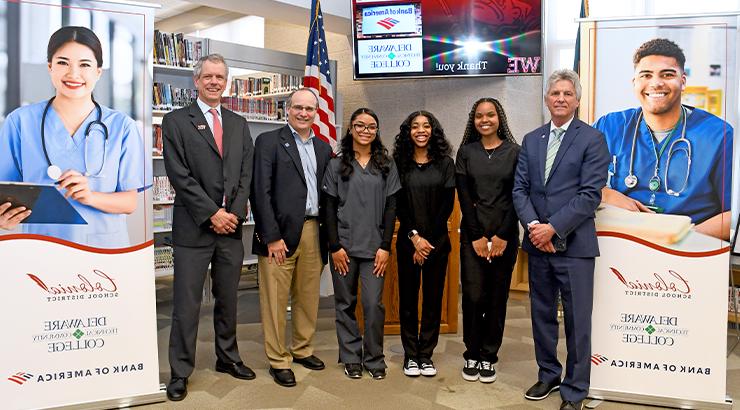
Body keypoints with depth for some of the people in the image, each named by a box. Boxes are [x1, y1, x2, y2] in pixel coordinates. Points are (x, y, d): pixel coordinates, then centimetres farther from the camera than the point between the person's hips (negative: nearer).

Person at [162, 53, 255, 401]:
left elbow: (246, 174, 8)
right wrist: (212, 213, -13)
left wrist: (234, 213, -5)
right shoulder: (176, 121, 0)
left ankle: (227, 358, 30)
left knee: (227, 299, 15)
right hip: (194, 227, -4)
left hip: (232, 226, 4)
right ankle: (180, 372, 15)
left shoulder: (238, 124, 13)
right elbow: (180, 175, -9)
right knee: (186, 304, 2)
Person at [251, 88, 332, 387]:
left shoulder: (323, 148, 14)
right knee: (276, 299, 2)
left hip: (313, 232, 5)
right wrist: (272, 236, -13)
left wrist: (327, 236, 7)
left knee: (308, 296, 14)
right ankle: (278, 360, 15)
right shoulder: (269, 141, -1)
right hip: (280, 232, -5)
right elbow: (261, 191, -8)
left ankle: (302, 349, 31)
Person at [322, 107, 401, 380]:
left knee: (374, 304, -3)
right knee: (345, 304, 8)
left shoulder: (387, 165, 6)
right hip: (344, 245, 0)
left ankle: (374, 358, 15)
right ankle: (351, 357, 22)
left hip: (374, 246, 0)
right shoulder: (337, 165, 4)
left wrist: (385, 246, -4)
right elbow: (330, 207, 1)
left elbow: (391, 207, 3)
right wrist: (335, 246, -5)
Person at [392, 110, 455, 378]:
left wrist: (428, 240, -8)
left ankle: (426, 355, 18)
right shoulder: (400, 163, 3)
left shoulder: (445, 163, 3)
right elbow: (398, 205, -1)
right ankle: (410, 355, 17)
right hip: (407, 240, 0)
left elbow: (447, 205, -2)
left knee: (433, 298, 6)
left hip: (437, 241, 0)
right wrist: (414, 237, -11)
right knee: (408, 298, 5)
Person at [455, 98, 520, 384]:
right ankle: (472, 355, 15)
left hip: (505, 235, 0)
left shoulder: (514, 151, 3)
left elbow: (517, 197, -1)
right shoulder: (466, 152, 6)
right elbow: (464, 197, 0)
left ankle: (489, 357, 18)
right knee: (473, 296, -1)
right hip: (472, 235, 0)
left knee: (498, 296, 5)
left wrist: (502, 236, -8)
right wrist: (477, 237, -7)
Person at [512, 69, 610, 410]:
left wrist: (553, 227, -16)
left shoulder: (592, 139, -4)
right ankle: (548, 375, 33)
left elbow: (590, 195, -12)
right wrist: (533, 225, -10)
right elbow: (519, 189, 6)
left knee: (577, 321, 3)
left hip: (573, 244, -4)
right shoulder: (531, 140, 11)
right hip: (537, 242, 5)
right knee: (542, 314, 15)